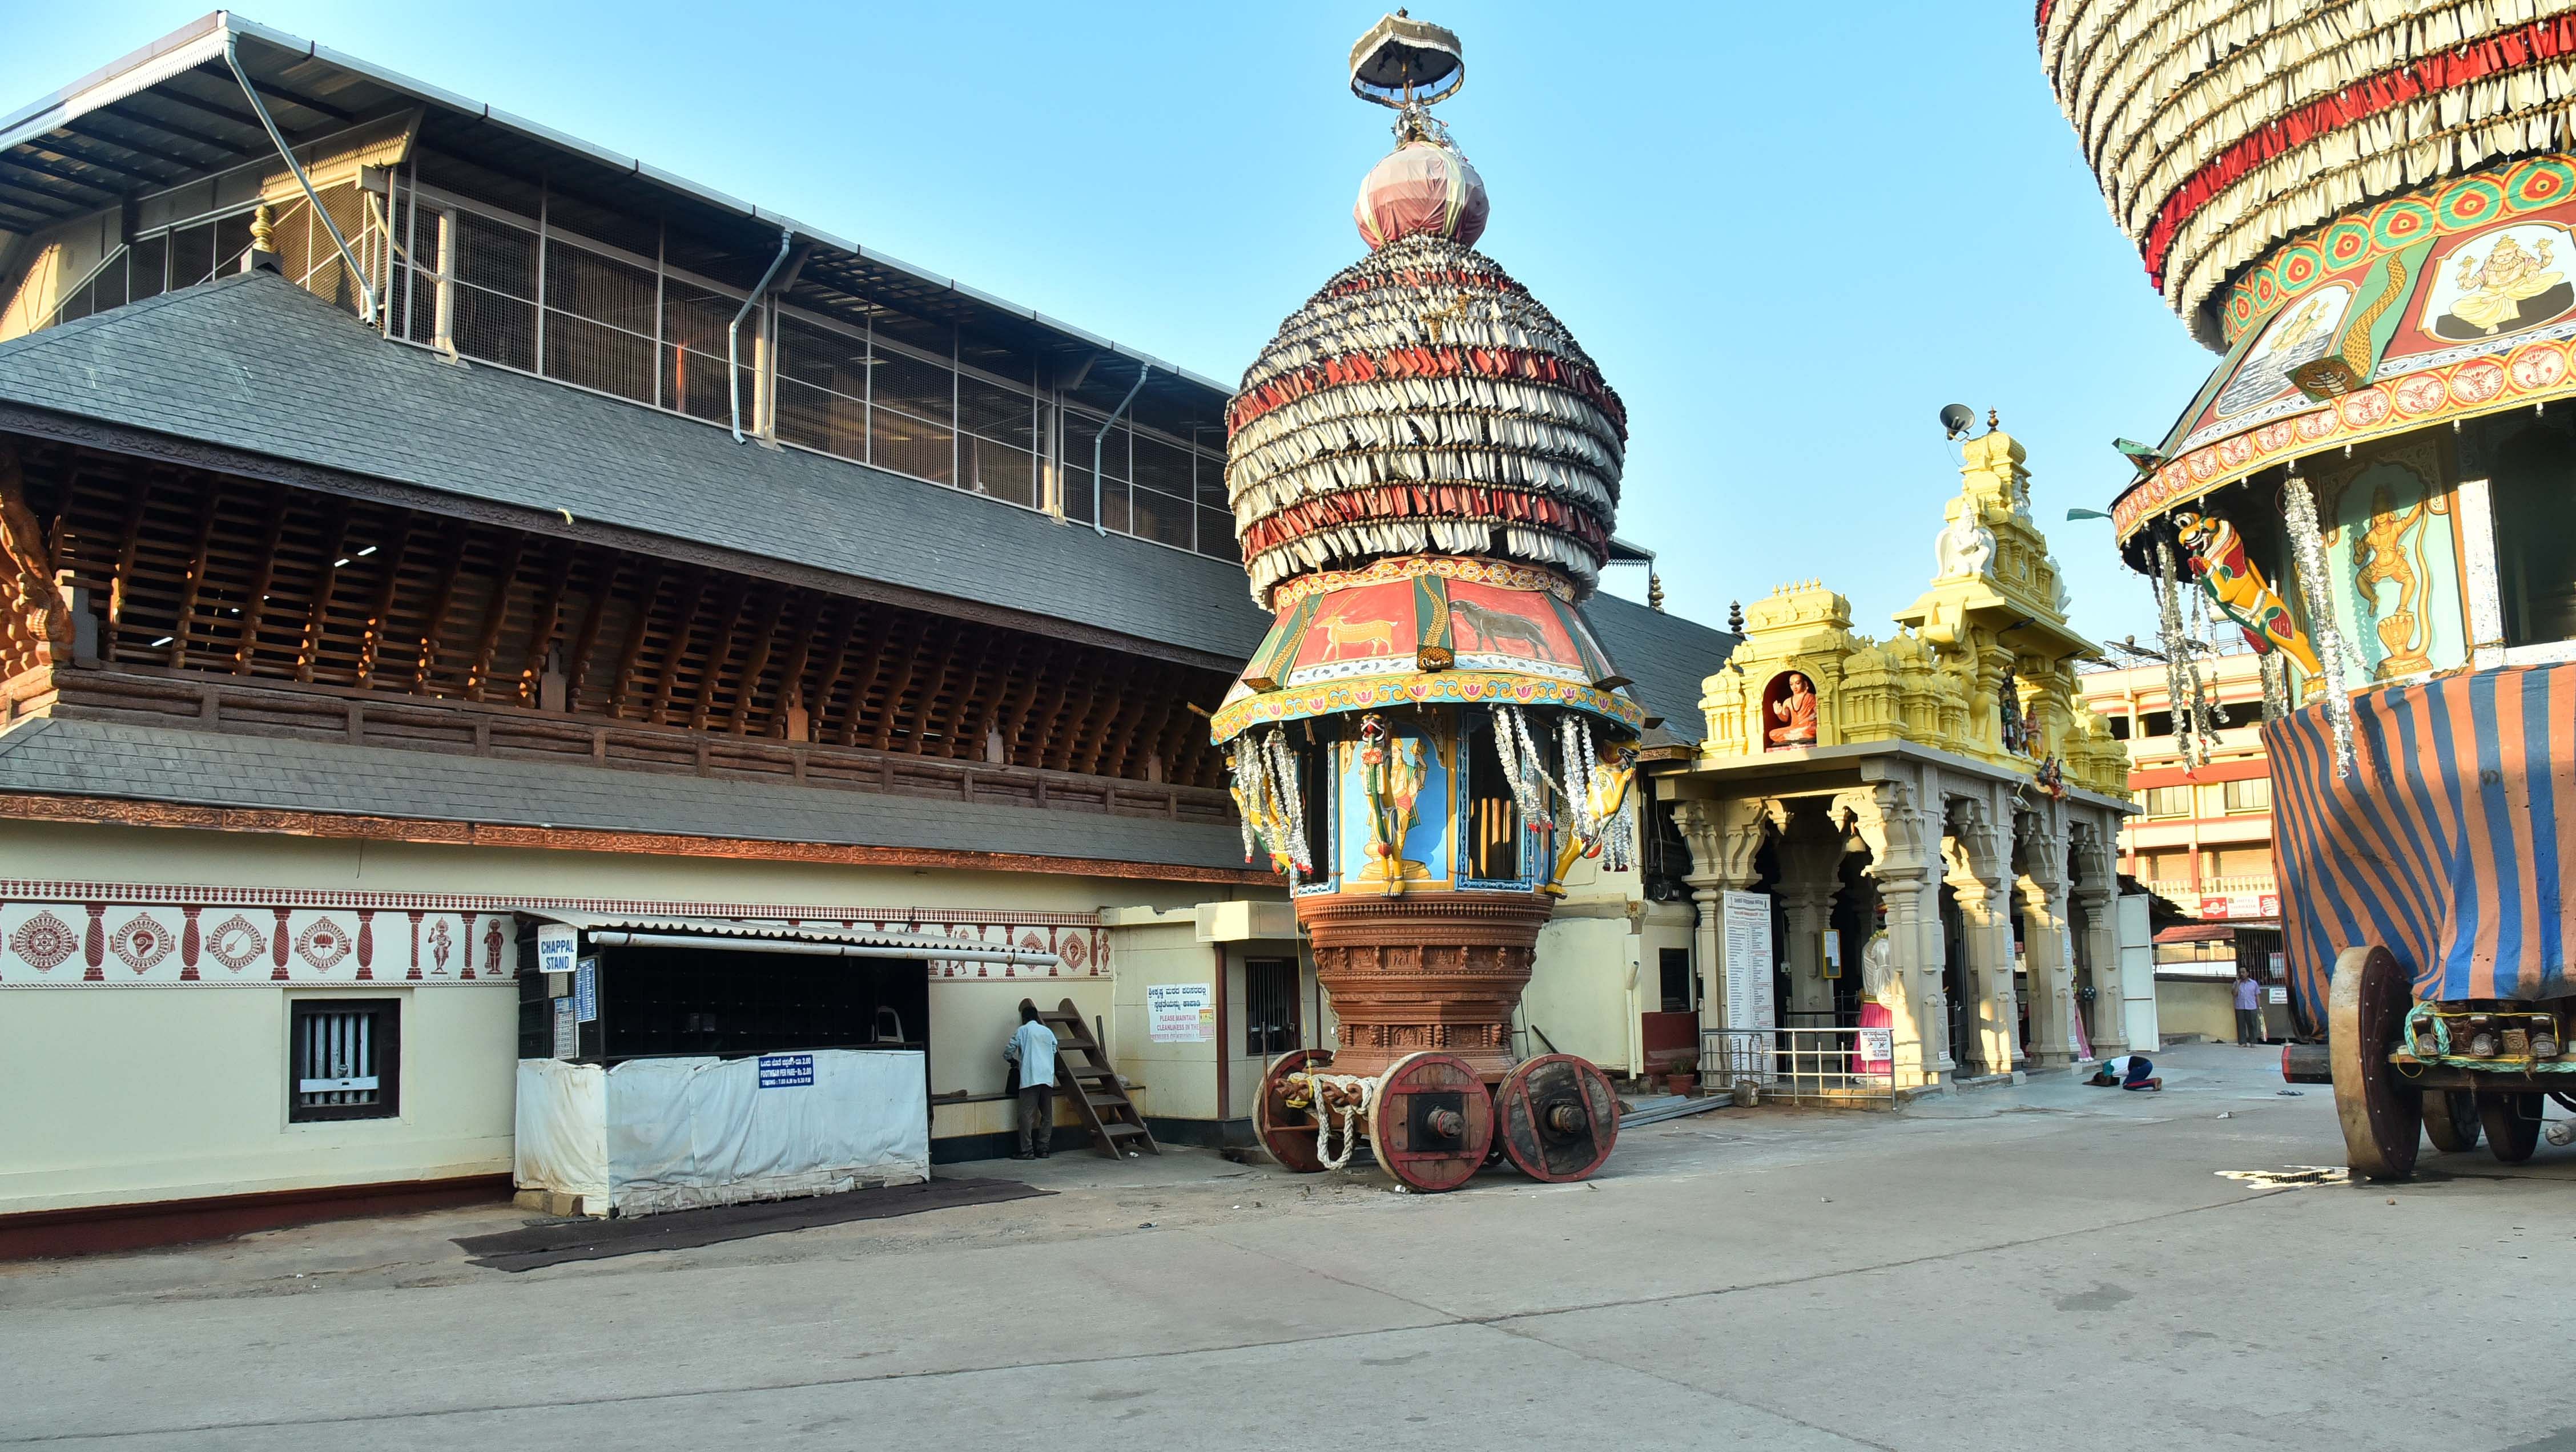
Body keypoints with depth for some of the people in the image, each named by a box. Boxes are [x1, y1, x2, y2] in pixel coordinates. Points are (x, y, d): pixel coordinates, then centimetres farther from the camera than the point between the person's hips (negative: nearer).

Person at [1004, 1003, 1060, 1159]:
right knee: (1047, 1114, 8)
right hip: (1048, 1077, 5)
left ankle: (1027, 1151, -10)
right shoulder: (1048, 1031, 17)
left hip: (1030, 1077, -5)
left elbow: (1008, 1052, 8)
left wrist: (1014, 1061, 28)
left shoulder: (1022, 1031, 5)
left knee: (1027, 1114, -5)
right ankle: (1044, 1149, 8)